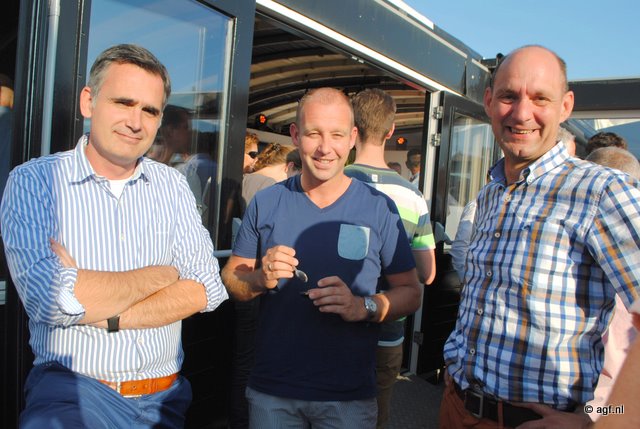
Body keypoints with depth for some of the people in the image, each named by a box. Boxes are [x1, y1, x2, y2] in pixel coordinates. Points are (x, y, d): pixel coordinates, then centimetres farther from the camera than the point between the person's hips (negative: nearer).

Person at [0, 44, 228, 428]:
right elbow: (51, 299, -19)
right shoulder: (34, 181, -5)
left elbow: (207, 289, -5)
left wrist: (108, 316, -15)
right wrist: (160, 275, -9)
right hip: (74, 386, -3)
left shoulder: (172, 185, 5)